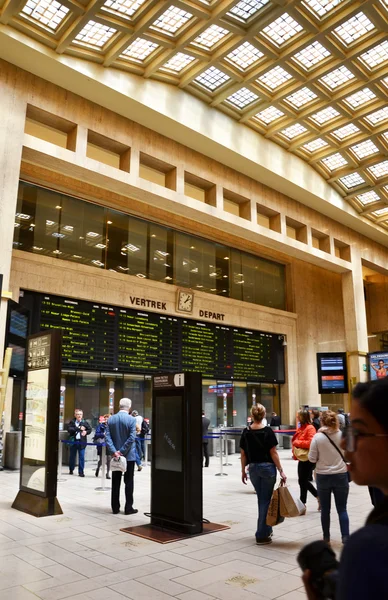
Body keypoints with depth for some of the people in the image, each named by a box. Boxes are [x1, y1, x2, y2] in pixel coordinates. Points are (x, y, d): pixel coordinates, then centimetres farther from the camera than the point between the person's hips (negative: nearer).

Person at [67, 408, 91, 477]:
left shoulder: (85, 422, 4)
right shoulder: (72, 422, 2)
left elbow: (90, 429, 10)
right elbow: (69, 429, -13)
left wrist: (86, 432, -11)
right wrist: (79, 428, -17)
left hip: (81, 442, 0)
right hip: (73, 441, 1)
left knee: (82, 457, -2)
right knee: (72, 456, 12)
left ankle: (81, 472, 5)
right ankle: (71, 470, 30)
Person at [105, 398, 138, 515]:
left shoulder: (111, 419, 1)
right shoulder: (132, 419, -12)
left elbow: (107, 437, -5)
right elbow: (132, 438, -18)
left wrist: (114, 451, -11)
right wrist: (122, 451, -13)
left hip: (116, 455, 4)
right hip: (129, 455, -4)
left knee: (115, 482, 11)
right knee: (129, 482, 5)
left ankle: (115, 507, 16)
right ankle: (128, 508, 9)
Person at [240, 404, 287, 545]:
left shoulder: (246, 432, 0)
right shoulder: (267, 431, -10)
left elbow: (243, 454, 4)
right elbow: (273, 452, -11)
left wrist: (243, 471, 13)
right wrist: (281, 471, -6)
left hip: (253, 468, 4)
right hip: (267, 467, -4)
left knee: (261, 499, 18)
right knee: (265, 500, 4)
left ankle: (266, 530, 28)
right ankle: (262, 535, 7)